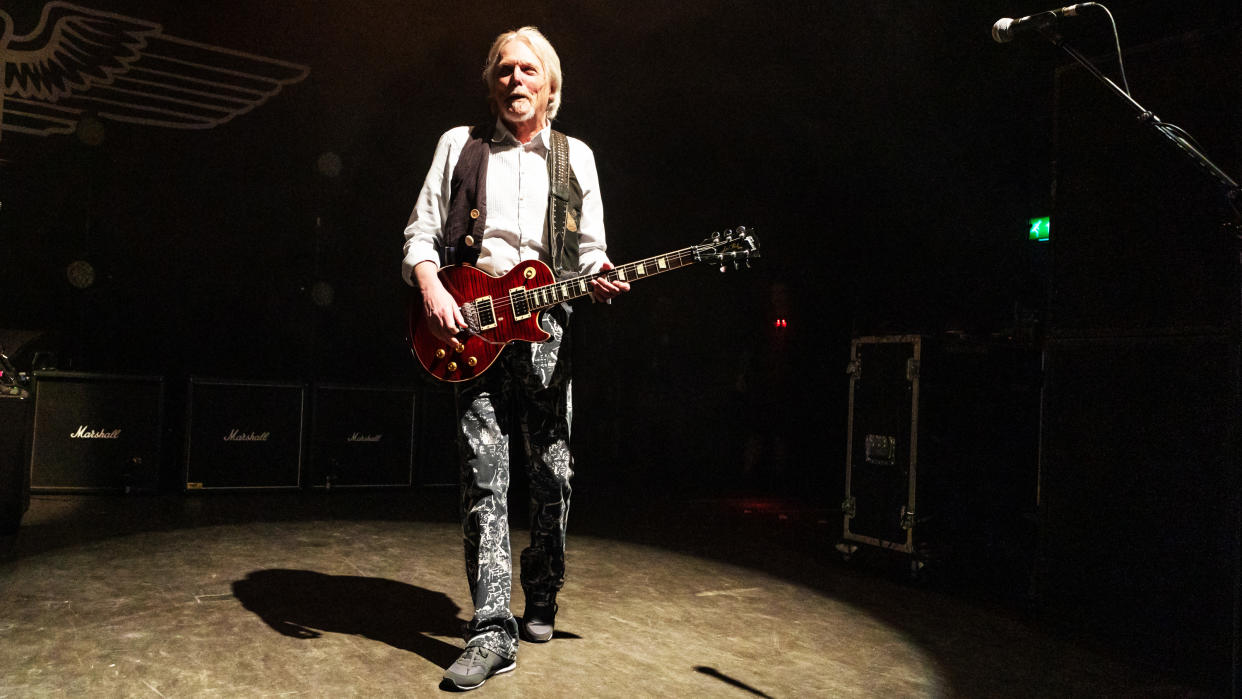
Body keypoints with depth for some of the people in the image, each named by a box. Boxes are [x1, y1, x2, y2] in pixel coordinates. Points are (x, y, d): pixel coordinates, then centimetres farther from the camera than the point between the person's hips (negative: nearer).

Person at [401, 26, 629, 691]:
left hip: (544, 327, 2)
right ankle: (493, 630, -3)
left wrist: (600, 276, -5)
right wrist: (431, 289, -9)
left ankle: (541, 601, 25)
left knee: (553, 475, 5)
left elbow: (591, 250, 17)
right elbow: (420, 234, 9)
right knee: (484, 481, -6)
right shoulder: (459, 145, 13)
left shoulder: (576, 157, 17)